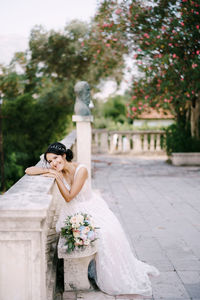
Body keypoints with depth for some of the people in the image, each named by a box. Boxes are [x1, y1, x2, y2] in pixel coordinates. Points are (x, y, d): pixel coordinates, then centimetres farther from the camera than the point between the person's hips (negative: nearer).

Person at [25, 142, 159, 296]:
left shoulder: (81, 170, -22)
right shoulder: (58, 171, -11)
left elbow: (69, 196, -23)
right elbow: (29, 171, -13)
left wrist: (57, 177, -28)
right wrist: (49, 170, -26)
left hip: (92, 208, -3)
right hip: (73, 212, 4)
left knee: (108, 233, -21)